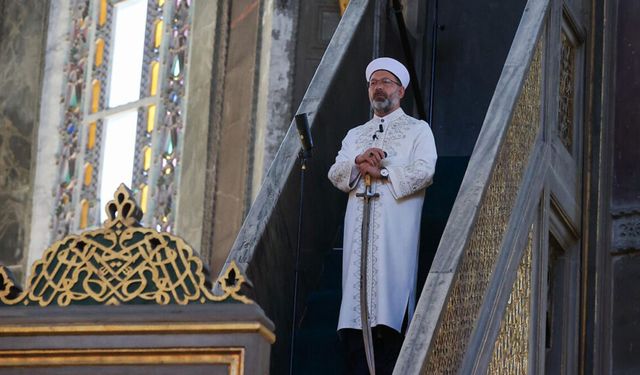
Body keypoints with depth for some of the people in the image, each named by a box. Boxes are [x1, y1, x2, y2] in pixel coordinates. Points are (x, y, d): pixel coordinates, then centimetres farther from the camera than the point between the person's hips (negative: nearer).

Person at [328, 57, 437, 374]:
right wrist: (358, 161, -8)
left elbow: (424, 171, -5)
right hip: (359, 227, 4)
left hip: (396, 229, -4)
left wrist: (380, 172, -6)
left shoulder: (417, 130, 12)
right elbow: (335, 175, 12)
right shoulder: (355, 135, 26)